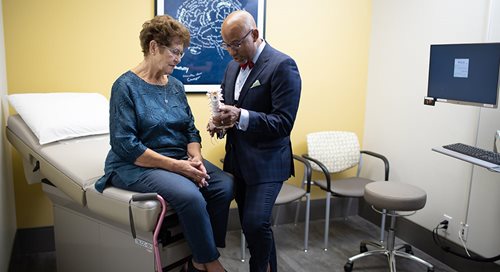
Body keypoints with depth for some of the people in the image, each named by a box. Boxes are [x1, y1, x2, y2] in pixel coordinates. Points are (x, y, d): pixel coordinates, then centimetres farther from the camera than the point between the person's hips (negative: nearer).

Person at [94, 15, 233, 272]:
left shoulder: (176, 86, 10)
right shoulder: (126, 86, -10)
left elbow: (191, 130, 11)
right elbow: (124, 144, -17)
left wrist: (196, 159, -10)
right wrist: (174, 165, -21)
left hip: (179, 159, 7)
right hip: (137, 165, -6)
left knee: (225, 185, -18)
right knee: (189, 195, -32)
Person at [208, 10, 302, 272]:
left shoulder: (282, 65, -13)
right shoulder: (233, 66, 11)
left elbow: (284, 122, -19)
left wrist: (241, 117, -30)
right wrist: (219, 121, -3)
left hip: (266, 162, -7)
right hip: (238, 161, 7)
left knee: (256, 223, -17)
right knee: (251, 225, 13)